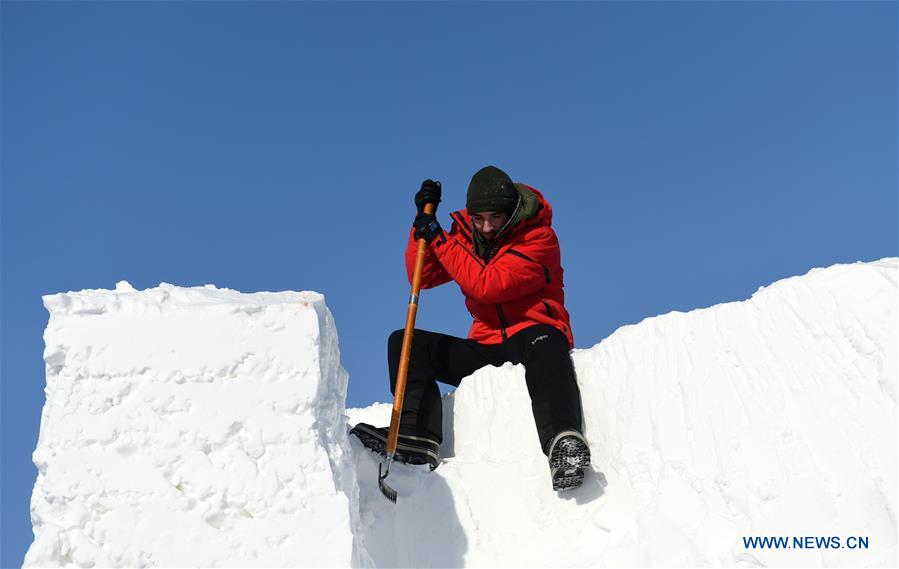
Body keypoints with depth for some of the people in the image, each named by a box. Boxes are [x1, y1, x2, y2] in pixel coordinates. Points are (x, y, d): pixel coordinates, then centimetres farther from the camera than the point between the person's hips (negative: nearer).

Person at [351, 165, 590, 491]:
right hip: (485, 348, 6)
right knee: (404, 343, -7)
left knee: (543, 343, -41)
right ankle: (415, 434, -25)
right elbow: (422, 278, 5)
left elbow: (487, 285, -22)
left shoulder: (539, 238, -10)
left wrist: (440, 240, -19)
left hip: (535, 333, -6)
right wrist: (424, 224, -7)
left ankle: (562, 439, -59)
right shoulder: (466, 232, 7)